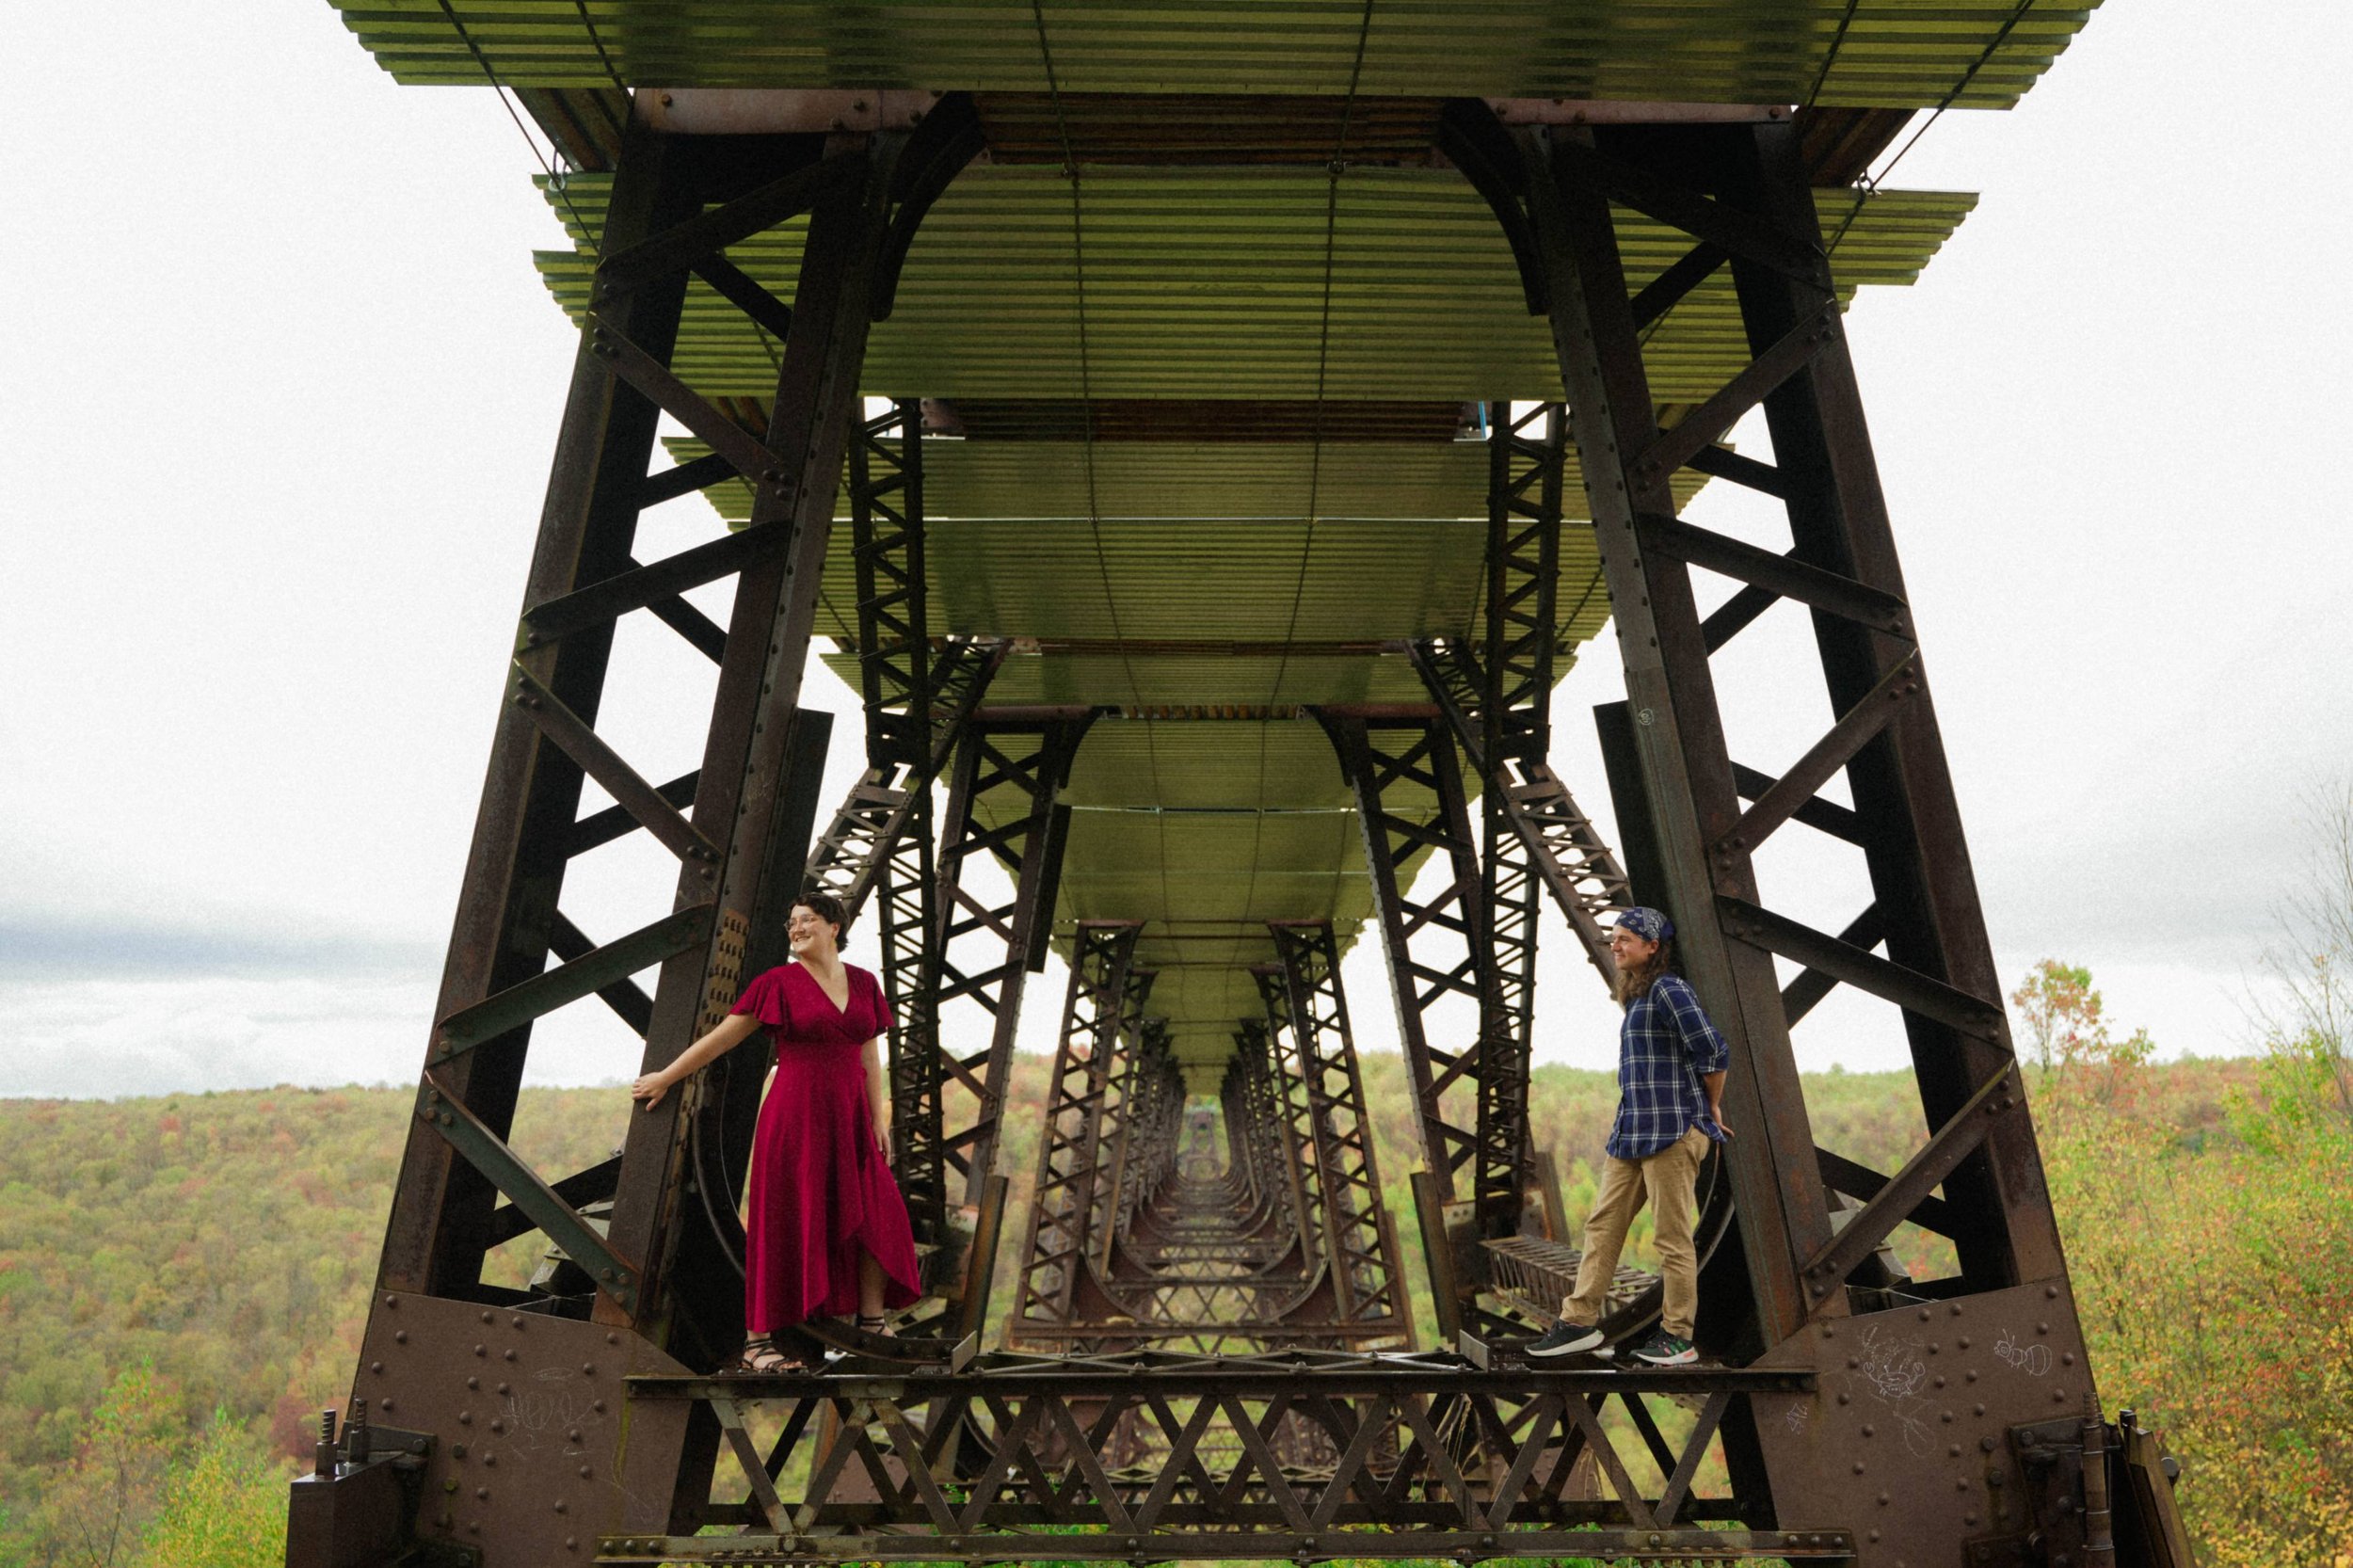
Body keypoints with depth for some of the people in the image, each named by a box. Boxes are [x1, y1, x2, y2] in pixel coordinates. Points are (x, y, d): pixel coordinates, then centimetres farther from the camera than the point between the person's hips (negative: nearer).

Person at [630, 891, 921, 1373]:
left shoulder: (864, 983, 10)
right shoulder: (779, 982, -2)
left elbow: (870, 1057, 12)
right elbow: (722, 1038, 3)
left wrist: (879, 1119, 8)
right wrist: (666, 1077, 6)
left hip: (849, 1121, 4)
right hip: (794, 1118, -4)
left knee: (876, 1218, 3)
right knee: (784, 1226, 0)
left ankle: (873, 1328, 16)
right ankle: (756, 1342, 10)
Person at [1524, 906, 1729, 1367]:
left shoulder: (1668, 990, -11)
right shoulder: (1637, 996, 18)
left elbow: (1713, 1052, -16)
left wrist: (1712, 1108, -2)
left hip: (1673, 1130, -10)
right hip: (1632, 1131, 10)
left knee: (1672, 1236, 0)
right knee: (1602, 1224, 9)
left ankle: (1678, 1337, 12)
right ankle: (1580, 1321, 15)